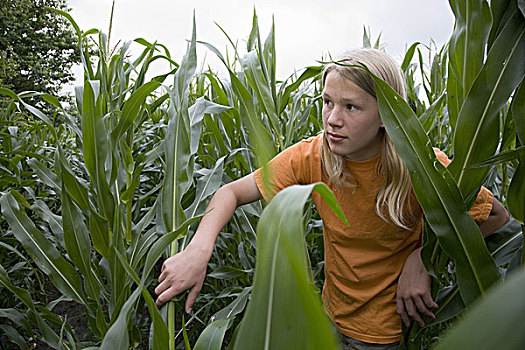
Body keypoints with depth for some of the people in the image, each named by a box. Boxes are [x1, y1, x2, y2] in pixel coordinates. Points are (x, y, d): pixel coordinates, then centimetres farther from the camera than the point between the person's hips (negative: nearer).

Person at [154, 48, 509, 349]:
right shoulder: (311, 157, -20)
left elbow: (497, 216, -9)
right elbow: (231, 192, -17)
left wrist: (423, 256, -22)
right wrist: (199, 249, -36)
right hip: (333, 316, 3)